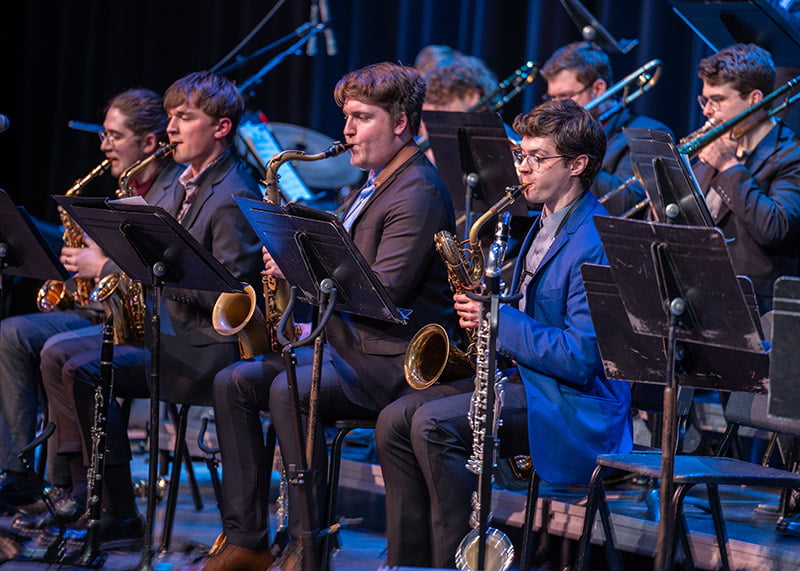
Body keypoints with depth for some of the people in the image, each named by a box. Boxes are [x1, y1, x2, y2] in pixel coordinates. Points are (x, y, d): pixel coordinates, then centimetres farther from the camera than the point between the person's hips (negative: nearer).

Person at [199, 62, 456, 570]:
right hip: (346, 342, 10)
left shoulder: (418, 194, -15)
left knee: (289, 390, -33)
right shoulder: (376, 182, 19)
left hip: (396, 357, -10)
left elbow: (382, 294, -24)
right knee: (233, 384, -2)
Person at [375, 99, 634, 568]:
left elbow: (581, 358, -23)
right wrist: (480, 310, 6)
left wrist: (498, 320, -18)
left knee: (434, 423, -27)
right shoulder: (546, 224, 15)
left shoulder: (595, 242, -17)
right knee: (396, 421, -3)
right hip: (520, 372, 10)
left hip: (577, 405, -10)